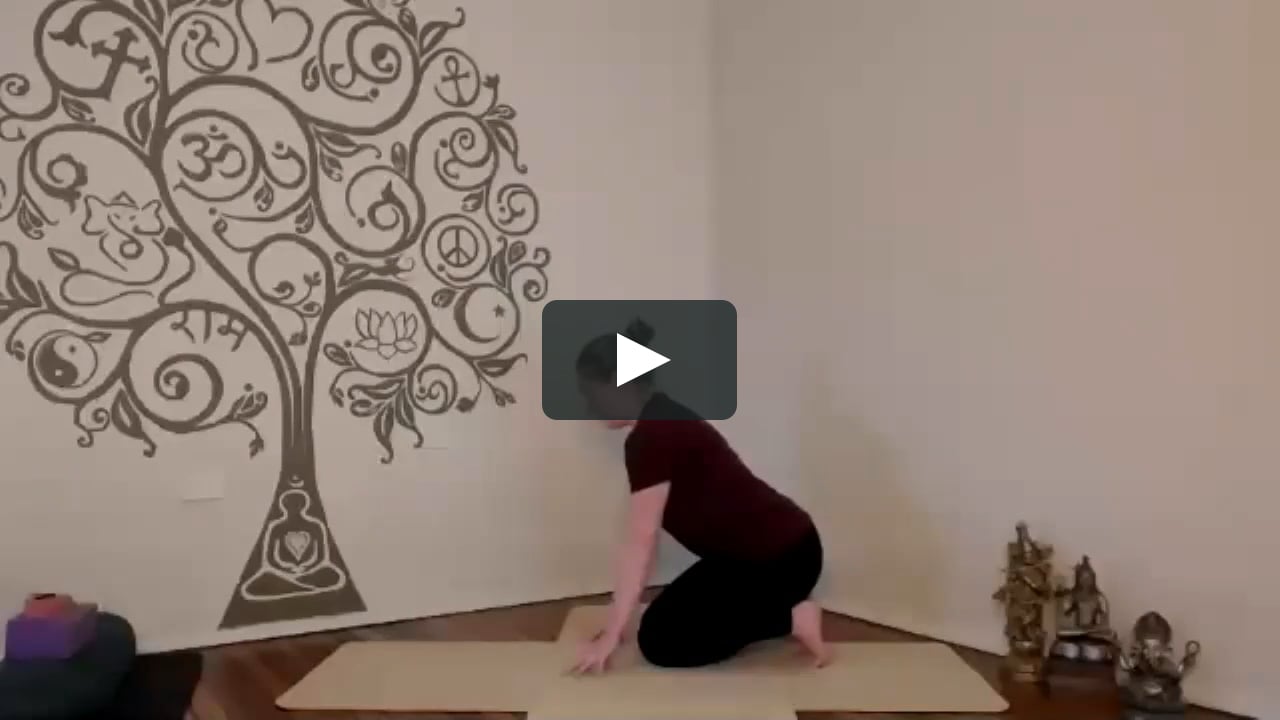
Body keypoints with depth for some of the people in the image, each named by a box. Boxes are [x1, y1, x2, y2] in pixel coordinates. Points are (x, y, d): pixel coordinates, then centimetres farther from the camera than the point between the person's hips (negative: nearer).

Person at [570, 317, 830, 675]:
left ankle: (790, 618, -2)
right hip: (775, 547, 10)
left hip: (778, 559, -10)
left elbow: (639, 542, -19)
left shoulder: (650, 437, -20)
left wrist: (610, 636, -13)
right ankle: (783, 608, 15)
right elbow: (646, 536, 12)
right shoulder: (665, 422, 10)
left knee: (660, 642, -3)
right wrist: (621, 614, 15)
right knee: (665, 620, 17)